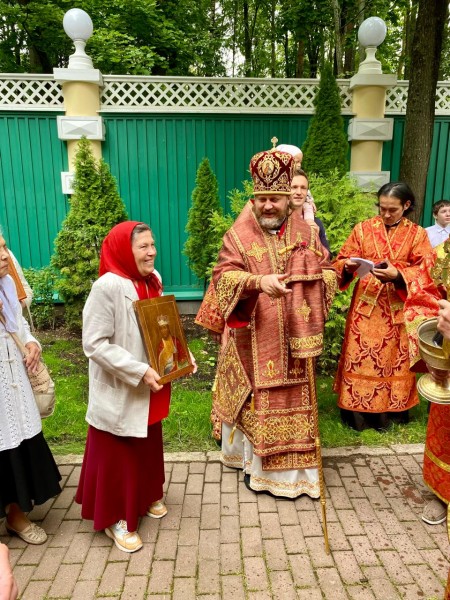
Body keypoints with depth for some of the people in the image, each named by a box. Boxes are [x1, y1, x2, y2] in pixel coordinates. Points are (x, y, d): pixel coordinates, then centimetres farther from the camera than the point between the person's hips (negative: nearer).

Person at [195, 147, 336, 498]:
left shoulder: (306, 232, 5)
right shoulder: (239, 235, -3)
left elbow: (327, 272, 9)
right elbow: (224, 277, -13)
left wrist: (308, 284, -13)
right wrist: (259, 280, -30)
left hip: (294, 336, 3)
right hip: (253, 338, -2)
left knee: (294, 399, 11)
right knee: (255, 399, 8)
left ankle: (293, 467, 29)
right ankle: (255, 462, 27)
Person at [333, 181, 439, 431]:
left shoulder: (417, 234, 3)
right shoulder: (363, 229, 3)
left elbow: (425, 273, -4)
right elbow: (340, 261, 4)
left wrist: (397, 275, -22)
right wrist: (349, 267, -19)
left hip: (398, 310, 0)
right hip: (366, 305, 0)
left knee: (394, 360, 8)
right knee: (359, 357, 3)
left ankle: (390, 412, 24)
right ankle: (357, 414, 16)